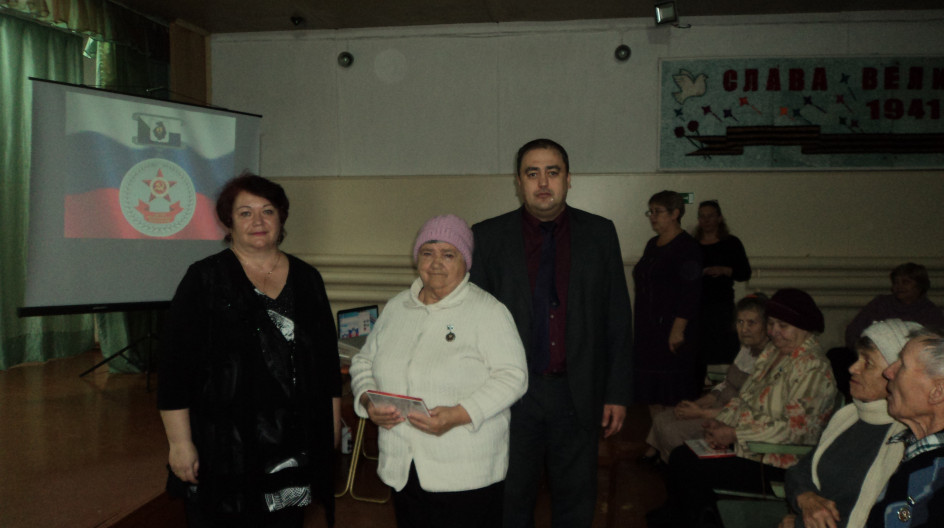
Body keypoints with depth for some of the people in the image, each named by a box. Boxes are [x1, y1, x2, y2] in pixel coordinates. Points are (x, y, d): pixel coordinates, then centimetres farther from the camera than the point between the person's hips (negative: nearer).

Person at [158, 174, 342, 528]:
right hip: (223, 451, -3)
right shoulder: (205, 279, -3)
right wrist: (179, 442, -10)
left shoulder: (307, 279, 9)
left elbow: (328, 360, 13)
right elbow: (175, 366, -6)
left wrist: (332, 425, 12)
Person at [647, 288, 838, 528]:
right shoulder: (772, 352, 12)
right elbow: (744, 397, 16)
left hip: (776, 467, -9)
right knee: (680, 455, -2)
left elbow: (794, 427, -22)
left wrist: (735, 435, -19)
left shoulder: (812, 367, -16)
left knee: (692, 470, -19)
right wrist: (721, 423, -2)